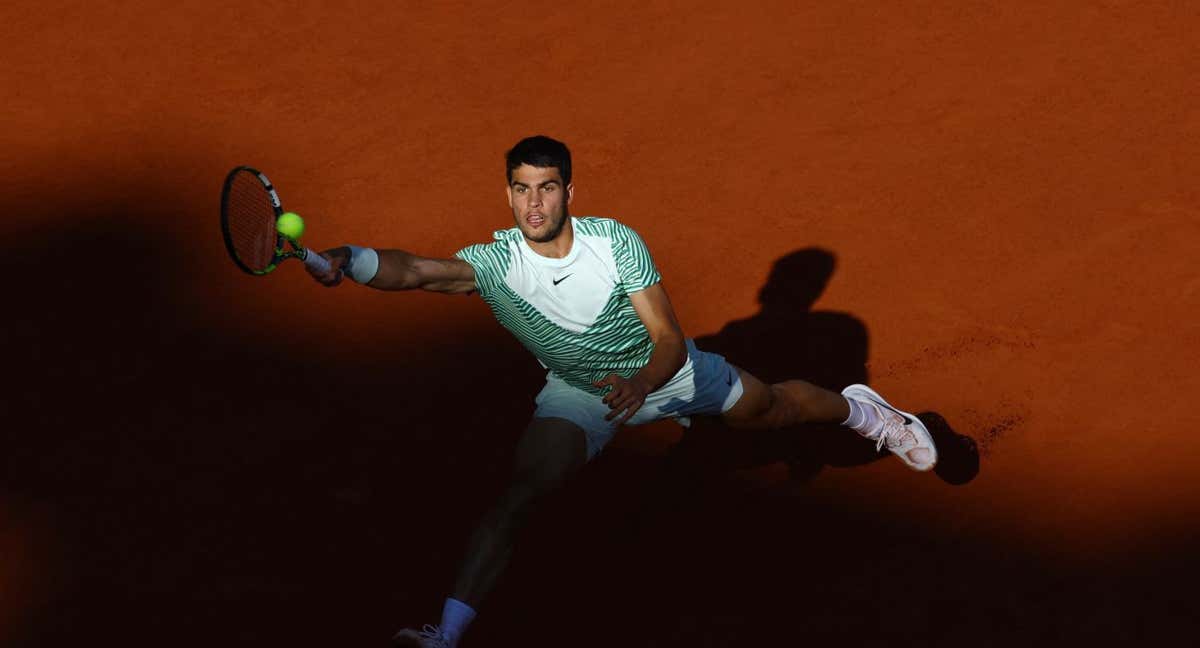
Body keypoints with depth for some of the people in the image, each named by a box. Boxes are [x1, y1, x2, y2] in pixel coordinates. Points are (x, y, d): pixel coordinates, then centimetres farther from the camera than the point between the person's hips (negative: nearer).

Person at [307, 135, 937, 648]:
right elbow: (416, 269, -48)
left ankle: (857, 408, 54)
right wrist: (348, 260, -67)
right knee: (518, 495, -21)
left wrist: (642, 383, -51)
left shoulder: (616, 242, -31)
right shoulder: (496, 263, -30)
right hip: (577, 394, 0)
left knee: (771, 408, 20)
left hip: (663, 371, 0)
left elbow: (670, 340, -30)